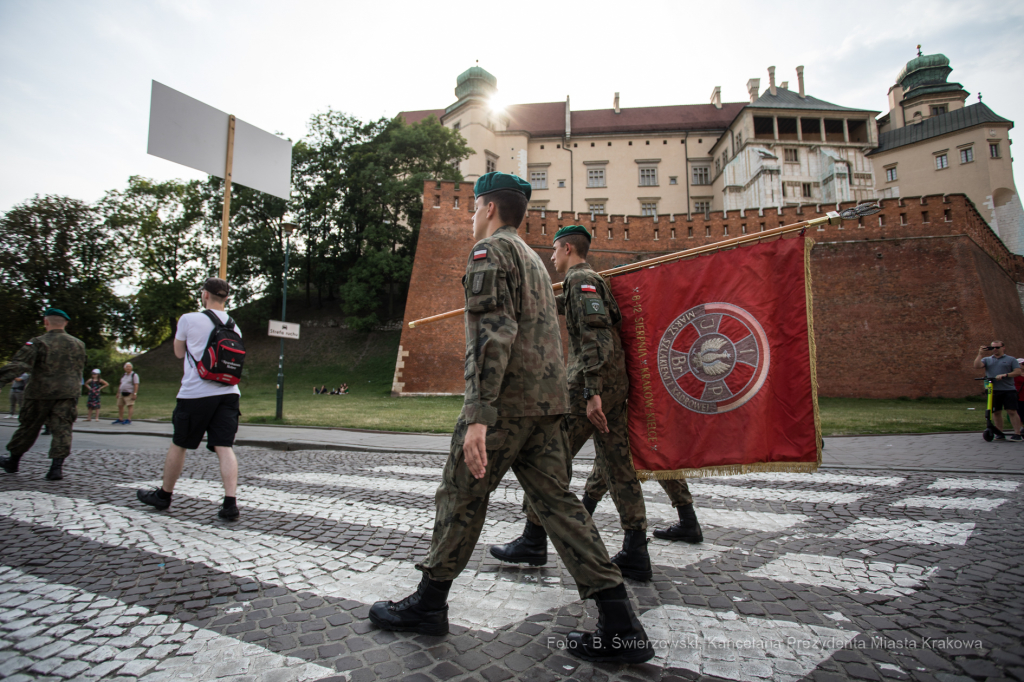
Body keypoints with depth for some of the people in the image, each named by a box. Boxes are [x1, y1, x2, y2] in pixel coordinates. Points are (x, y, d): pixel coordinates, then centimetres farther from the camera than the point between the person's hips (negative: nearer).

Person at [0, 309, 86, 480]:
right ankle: (57, 467, -10)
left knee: (28, 429, 14)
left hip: (40, 393, -2)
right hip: (68, 393, 2)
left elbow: (18, 365, -19)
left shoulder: (37, 343, -6)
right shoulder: (78, 344, 9)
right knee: (62, 429, -1)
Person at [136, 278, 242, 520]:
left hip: (195, 393, -3)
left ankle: (163, 495, 32)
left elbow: (179, 352, 11)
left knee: (178, 445, 15)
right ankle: (230, 503, -11)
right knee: (224, 448, -1)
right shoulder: (235, 327, 10)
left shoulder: (189, 320, -4)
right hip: (228, 393, 3)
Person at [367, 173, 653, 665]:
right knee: (556, 501, 7)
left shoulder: (490, 250, -5)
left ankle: (428, 603, 23)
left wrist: (478, 416, -24)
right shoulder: (533, 258, 24)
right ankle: (621, 626, 7)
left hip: (506, 402, -8)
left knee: (460, 498, 6)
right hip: (545, 402, 9)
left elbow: (494, 333, -19)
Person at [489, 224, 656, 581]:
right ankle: (635, 554, 12)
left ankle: (534, 540, 11)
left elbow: (595, 336, -21)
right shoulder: (593, 281, 22)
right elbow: (565, 305, 42)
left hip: (591, 386, -10)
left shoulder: (581, 280, -8)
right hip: (615, 385, 10)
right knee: (618, 466, 8)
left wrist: (591, 392, -26)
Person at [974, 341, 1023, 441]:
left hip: (1008, 390, -2)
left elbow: (1017, 372, 0)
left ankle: (1017, 433, -3)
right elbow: (977, 366, -3)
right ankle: (1000, 434, 12)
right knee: (996, 412, 5)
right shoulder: (987, 360, 14)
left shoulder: (1011, 359, 9)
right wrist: (979, 354, -6)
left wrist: (1004, 375, -16)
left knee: (1012, 411, -7)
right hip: (993, 390, 2)